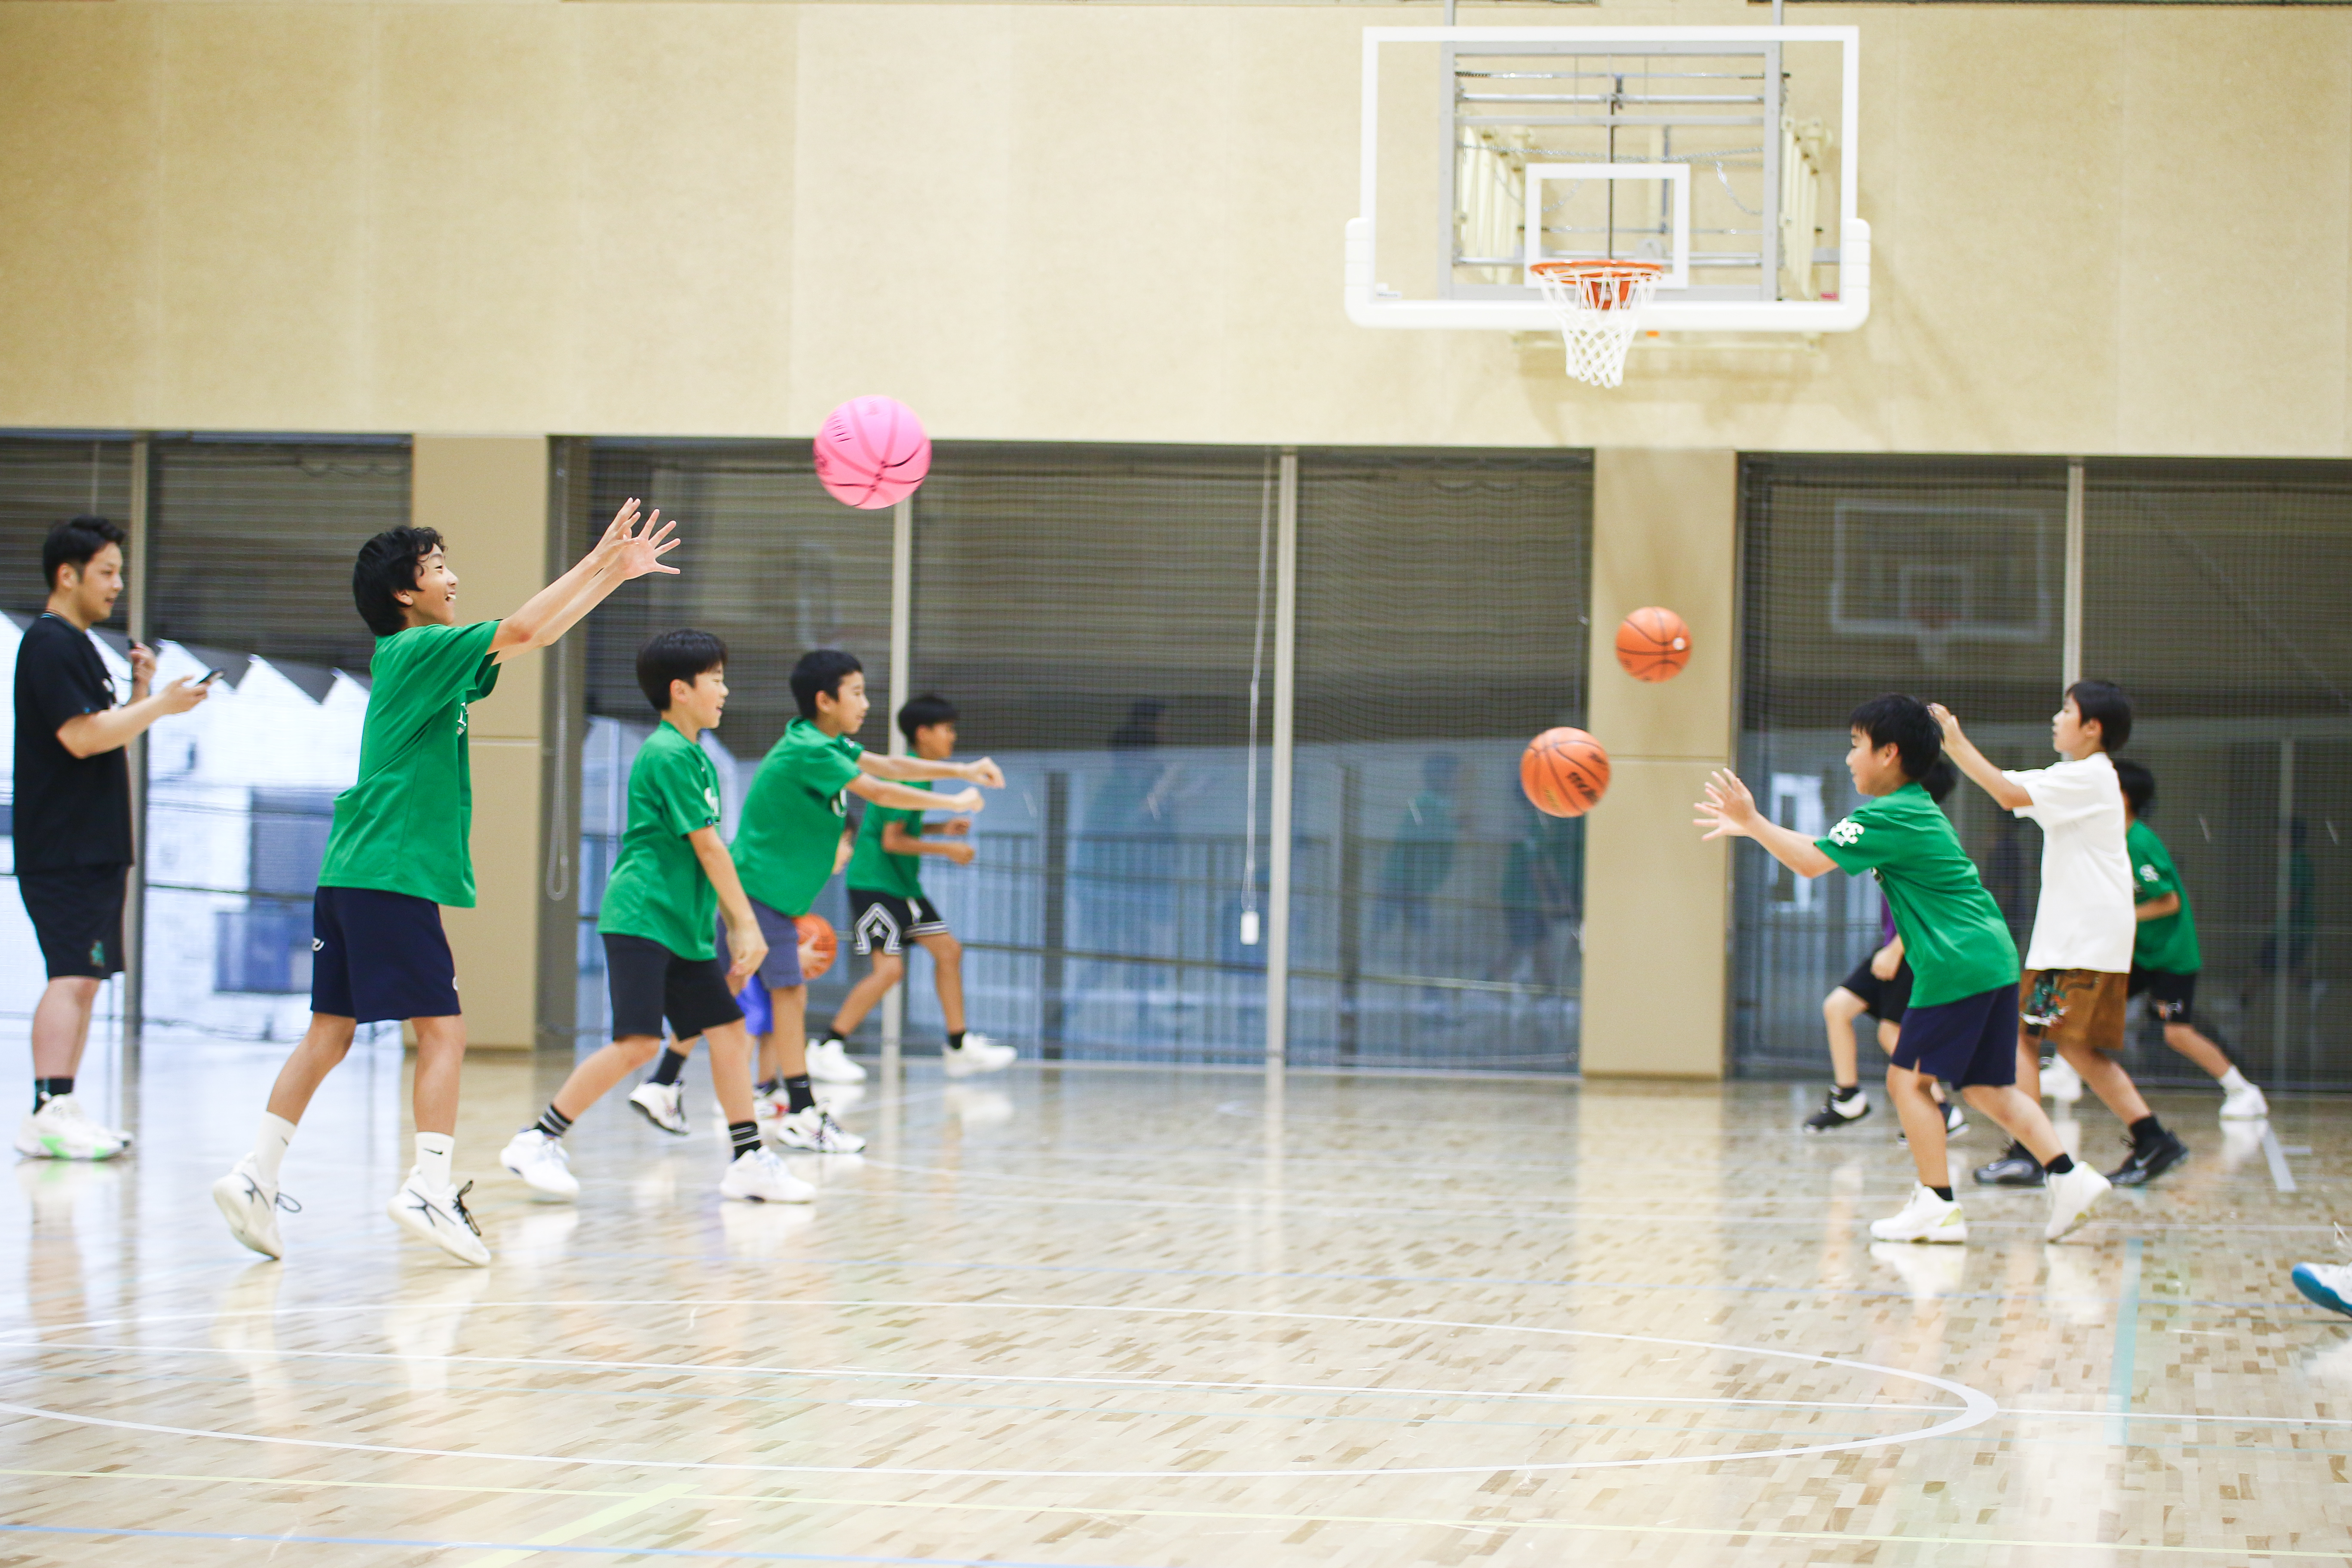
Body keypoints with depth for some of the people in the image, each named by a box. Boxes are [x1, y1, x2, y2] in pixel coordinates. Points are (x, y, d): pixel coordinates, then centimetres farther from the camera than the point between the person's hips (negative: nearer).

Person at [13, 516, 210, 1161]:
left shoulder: (76, 646, 20)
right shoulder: (49, 644, -11)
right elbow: (82, 736, -20)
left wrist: (140, 694, 11)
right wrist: (159, 704, -13)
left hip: (93, 846, 10)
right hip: (64, 849, -10)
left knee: (84, 979, 9)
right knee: (71, 976, -16)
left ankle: (61, 1112, 11)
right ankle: (48, 1115, -20)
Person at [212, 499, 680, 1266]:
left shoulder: (420, 659, 19)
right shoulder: (417, 650, -7)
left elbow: (533, 636, 24)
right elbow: (520, 632, -19)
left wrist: (616, 571, 22)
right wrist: (602, 562, -12)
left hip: (352, 876, 9)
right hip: (392, 875, -9)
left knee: (331, 1032, 8)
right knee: (443, 1030, -8)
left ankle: (256, 1174, 4)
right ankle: (431, 1188, -15)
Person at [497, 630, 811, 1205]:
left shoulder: (695, 757, 17)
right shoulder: (667, 754, -12)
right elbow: (707, 846, -14)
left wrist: (736, 929, 16)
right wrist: (749, 923, -11)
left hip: (685, 925, 10)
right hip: (640, 919, -10)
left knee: (730, 1032, 6)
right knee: (637, 1043, -15)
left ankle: (749, 1162, 11)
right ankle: (537, 1141, -6)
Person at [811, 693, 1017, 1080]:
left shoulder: (920, 774, 12)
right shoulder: (907, 776, -18)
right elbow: (892, 840, -20)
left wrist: (942, 828, 10)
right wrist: (947, 848, -14)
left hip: (903, 884, 10)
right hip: (873, 883, -10)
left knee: (948, 949, 9)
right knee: (890, 967, -17)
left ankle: (959, 1048, 16)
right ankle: (827, 1050, -10)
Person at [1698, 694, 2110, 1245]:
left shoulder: (1889, 817, -10)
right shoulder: (1917, 811, 20)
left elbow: (1810, 861, -13)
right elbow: (1818, 848, 26)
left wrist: (1752, 821, -4)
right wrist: (1752, 826, 25)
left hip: (1957, 966, -10)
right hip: (1993, 958, 10)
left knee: (1907, 1079, -1)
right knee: (1987, 1088, 11)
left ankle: (1938, 1207, -2)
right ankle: (2069, 1176, 2)